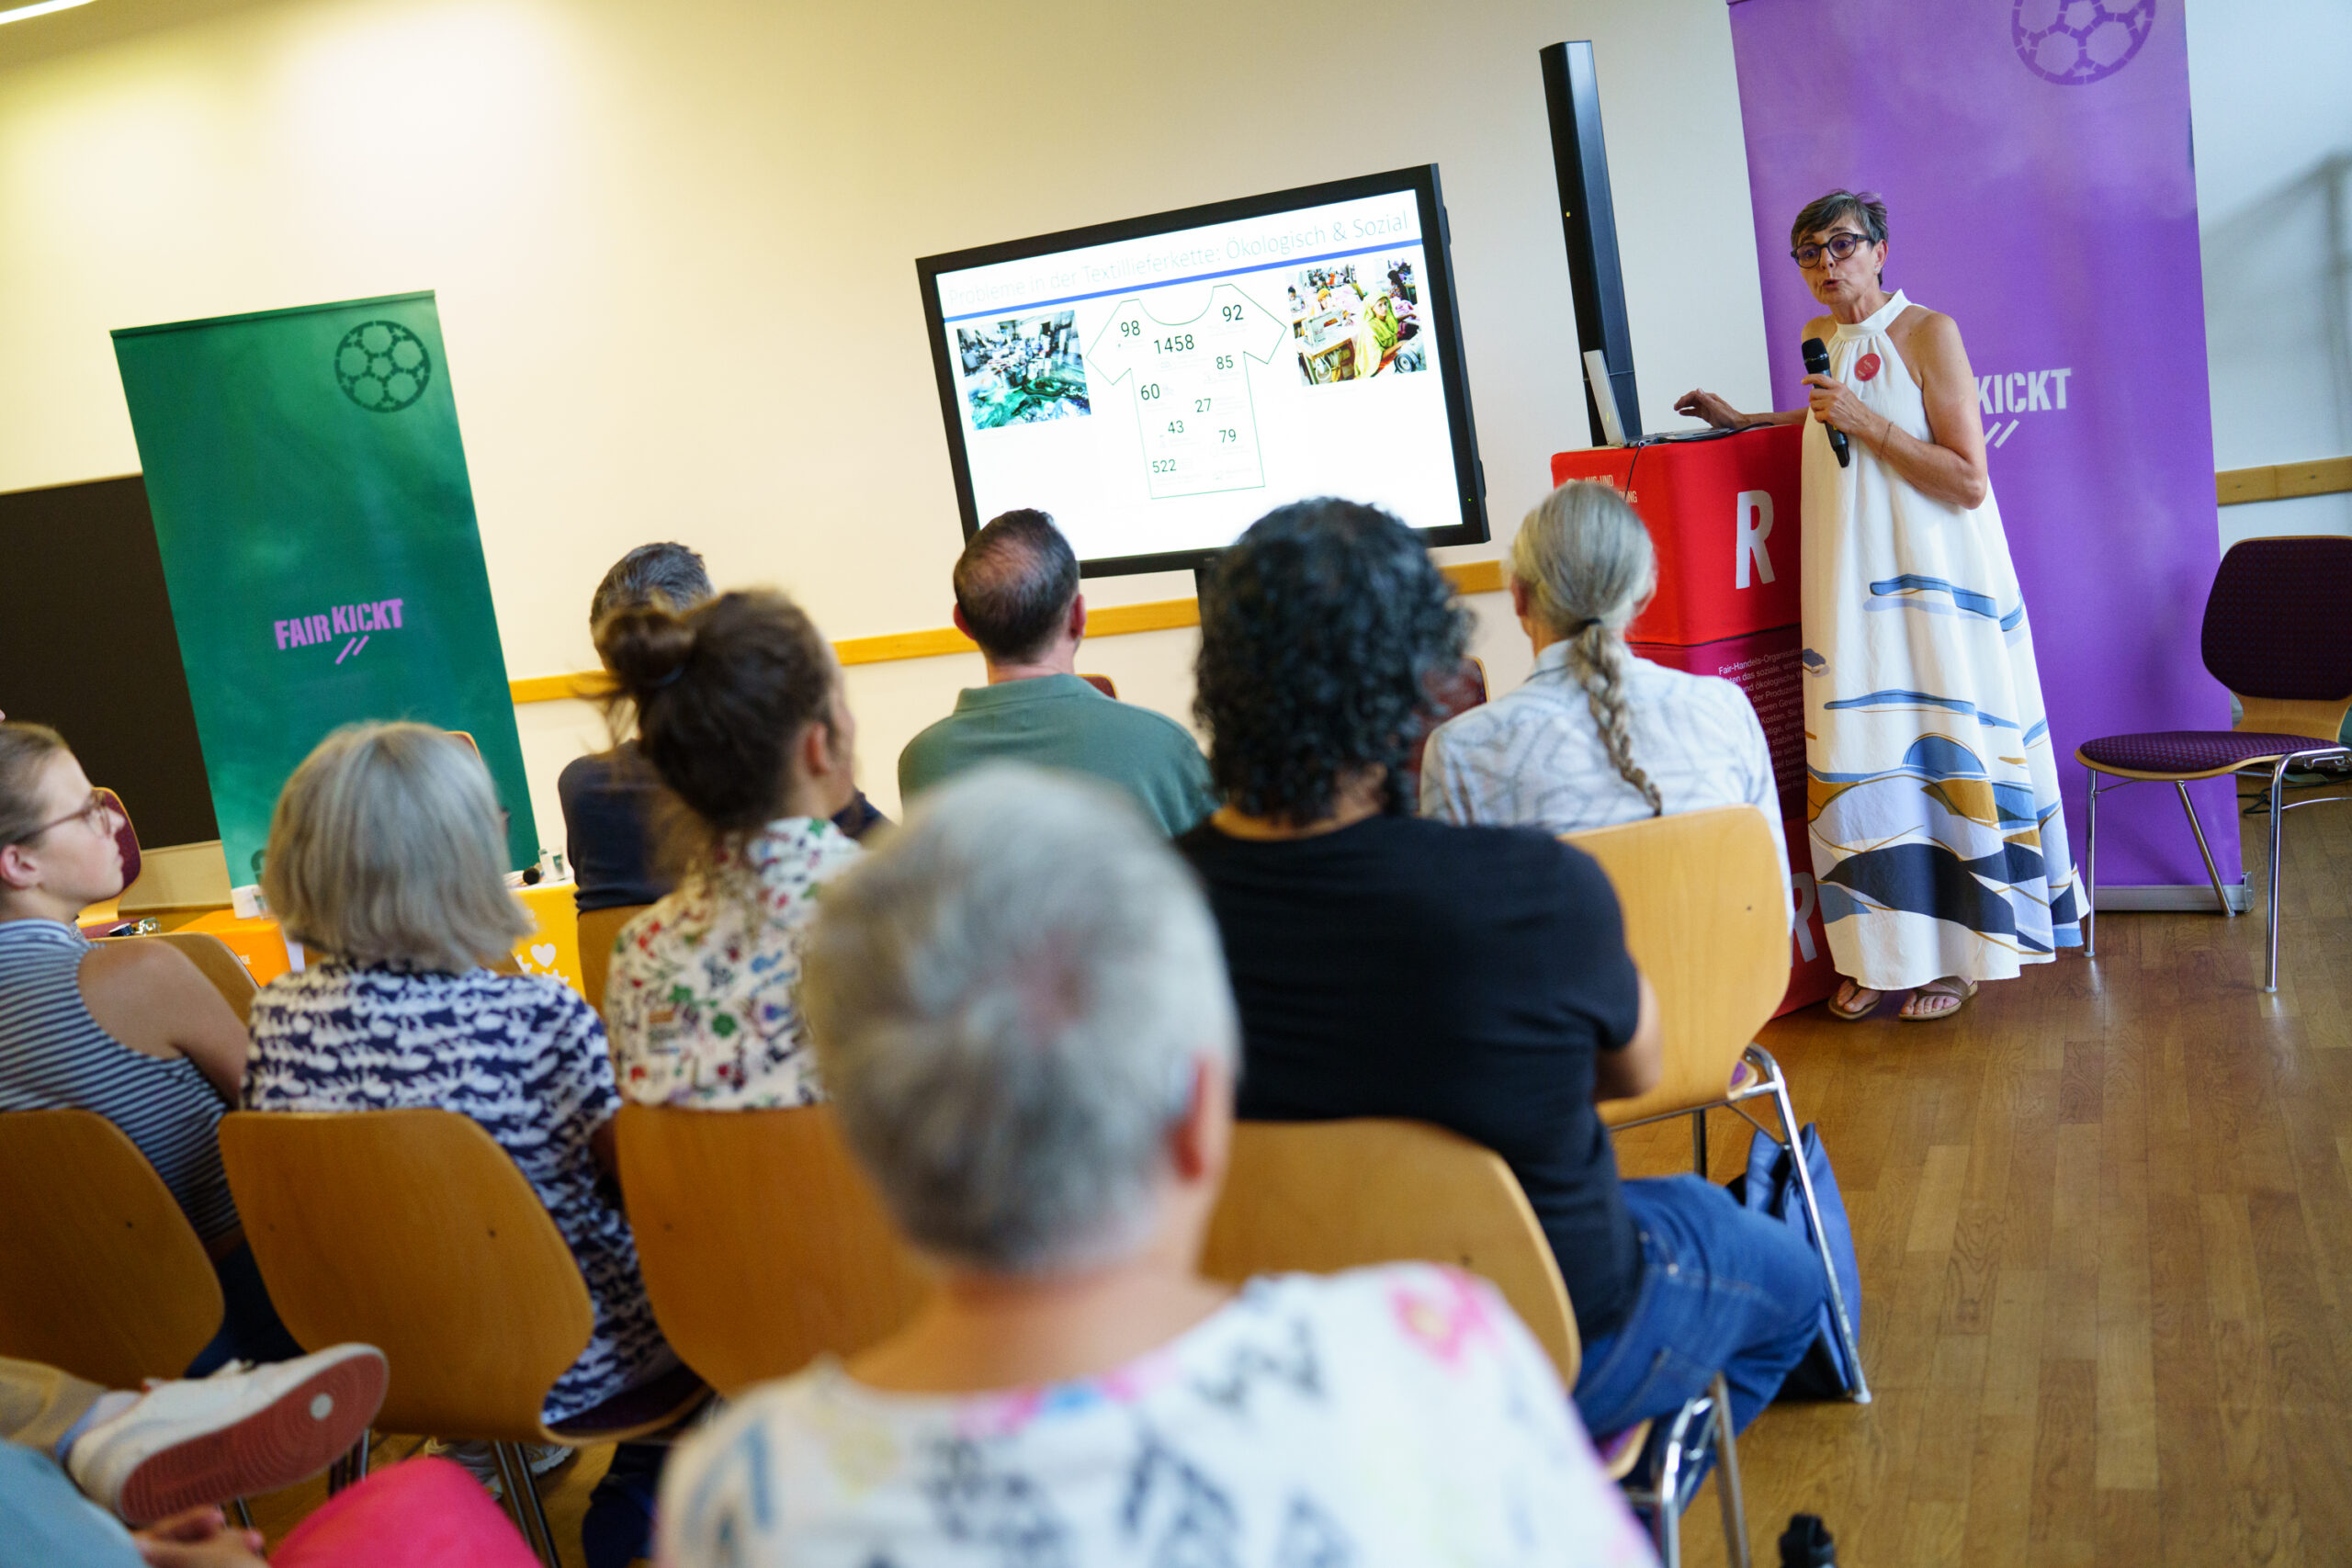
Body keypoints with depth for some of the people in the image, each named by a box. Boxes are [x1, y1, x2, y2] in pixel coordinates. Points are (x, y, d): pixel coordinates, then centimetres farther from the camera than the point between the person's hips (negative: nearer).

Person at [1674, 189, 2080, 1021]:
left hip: (1931, 580, -6)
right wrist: (1741, 420, 27)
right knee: (1859, 760, 4)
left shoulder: (1929, 334, -9)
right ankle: (1880, 955, 13)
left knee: (1939, 750, -1)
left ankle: (1954, 955, 10)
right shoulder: (1819, 338, 10)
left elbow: (1969, 481, -14)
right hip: (1847, 583, 6)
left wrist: (1866, 423, -19)